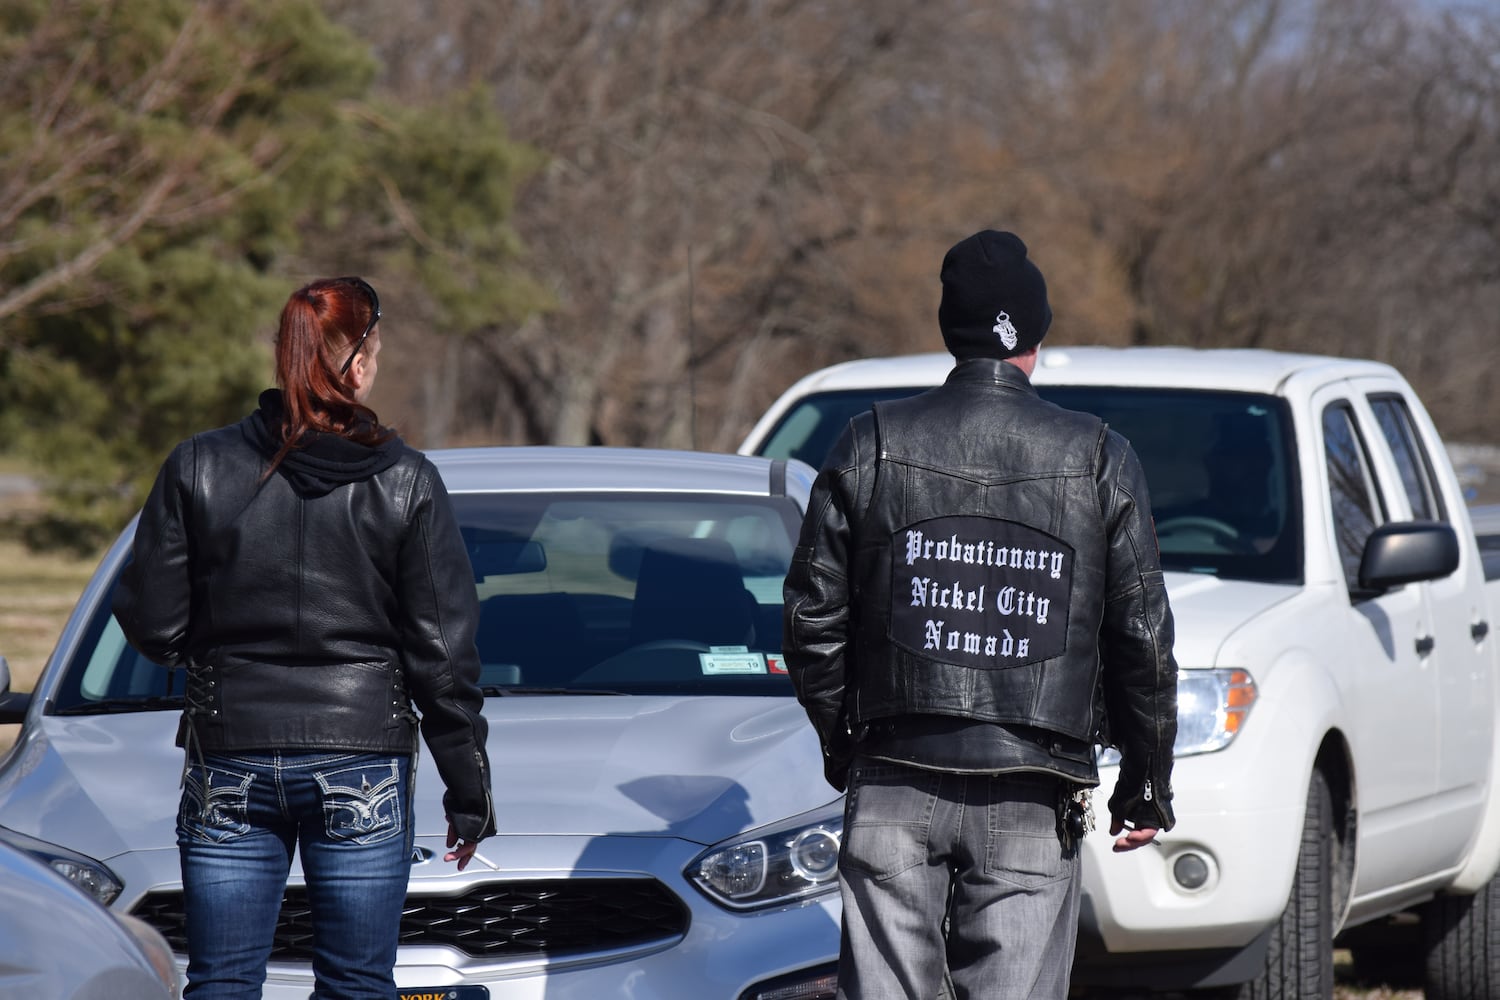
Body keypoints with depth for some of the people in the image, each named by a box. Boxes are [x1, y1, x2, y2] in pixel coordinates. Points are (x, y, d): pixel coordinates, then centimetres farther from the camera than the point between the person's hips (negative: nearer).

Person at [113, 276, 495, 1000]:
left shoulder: (197, 468, -2)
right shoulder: (407, 483, -4)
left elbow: (151, 625, -1)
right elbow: (443, 654, -2)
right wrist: (468, 791, 7)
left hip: (228, 763, 1)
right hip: (363, 771, -1)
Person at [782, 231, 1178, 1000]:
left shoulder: (871, 445, 2)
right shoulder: (1099, 461, 1)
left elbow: (813, 616, 3)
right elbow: (1142, 636, 4)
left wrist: (839, 739, 17)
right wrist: (1147, 782, 13)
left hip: (895, 789, 1)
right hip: (1032, 802, -1)